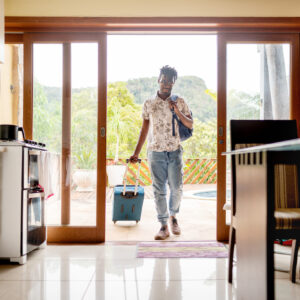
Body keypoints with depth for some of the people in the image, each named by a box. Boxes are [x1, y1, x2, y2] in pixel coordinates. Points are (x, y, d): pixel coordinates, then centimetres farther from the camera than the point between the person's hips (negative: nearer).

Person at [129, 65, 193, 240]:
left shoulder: (179, 102, 5)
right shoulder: (149, 104, 6)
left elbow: (190, 125, 4)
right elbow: (144, 130, 11)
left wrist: (178, 112, -13)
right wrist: (136, 153, 10)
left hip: (175, 150, 0)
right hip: (155, 151, 0)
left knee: (177, 188, -1)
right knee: (159, 190, 1)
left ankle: (173, 216, 27)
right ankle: (164, 226, 10)